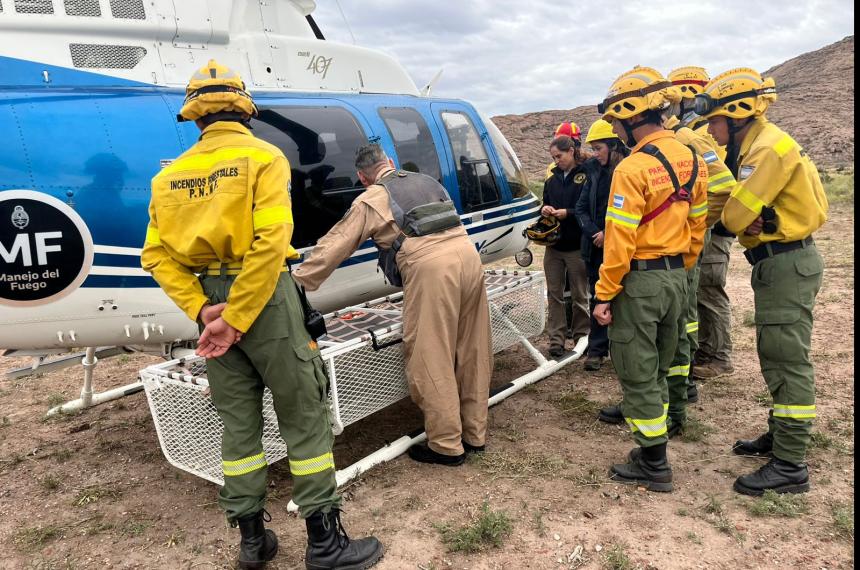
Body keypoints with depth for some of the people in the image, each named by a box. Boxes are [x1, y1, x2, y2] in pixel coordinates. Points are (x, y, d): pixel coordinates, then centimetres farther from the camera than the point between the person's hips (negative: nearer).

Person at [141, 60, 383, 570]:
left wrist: (200, 310, -6)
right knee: (305, 415, 4)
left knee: (238, 419, 14)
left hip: (210, 298, 6)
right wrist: (237, 319, -17)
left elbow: (157, 254, 1)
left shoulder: (171, 175, 9)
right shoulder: (263, 157, -6)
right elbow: (269, 241, -19)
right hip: (263, 296, -5)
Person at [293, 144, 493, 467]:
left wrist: (296, 285, 19)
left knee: (431, 360, 3)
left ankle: (447, 446, 11)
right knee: (472, 353, 14)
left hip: (430, 266, -7)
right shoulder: (426, 181, 27)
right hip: (467, 253, 7)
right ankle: (475, 434, 28)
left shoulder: (372, 199, 10)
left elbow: (333, 247, 10)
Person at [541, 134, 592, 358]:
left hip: (576, 246, -5)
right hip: (553, 245, 5)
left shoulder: (586, 176, -8)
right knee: (554, 294, 7)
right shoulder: (552, 179, 11)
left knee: (579, 296, 8)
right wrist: (545, 210, -4)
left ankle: (581, 338, 20)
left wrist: (568, 213, -20)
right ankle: (556, 339, 13)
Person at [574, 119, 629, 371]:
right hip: (597, 247, 6)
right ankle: (596, 349, 20)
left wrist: (609, 235, -12)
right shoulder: (596, 173, 10)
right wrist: (595, 233, -6)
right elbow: (581, 208, 9)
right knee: (597, 298, 10)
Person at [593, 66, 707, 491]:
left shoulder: (632, 168, -18)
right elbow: (697, 227, 13)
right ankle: (653, 449, 31)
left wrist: (604, 294, -13)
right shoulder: (691, 160, 7)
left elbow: (619, 240, -19)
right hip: (676, 278, 8)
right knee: (658, 369, 19)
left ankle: (653, 465, 15)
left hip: (639, 281, -8)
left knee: (638, 376, 5)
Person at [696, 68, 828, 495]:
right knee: (776, 356, 18)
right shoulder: (755, 146, 13)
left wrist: (738, 217, 0)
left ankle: (790, 465, 1)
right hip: (778, 262, 10)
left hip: (788, 264, -10)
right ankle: (781, 434, 33)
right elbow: (740, 211, 8)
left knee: (788, 360, -7)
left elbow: (735, 216, -20)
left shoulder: (769, 148, -18)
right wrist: (746, 219, -12)